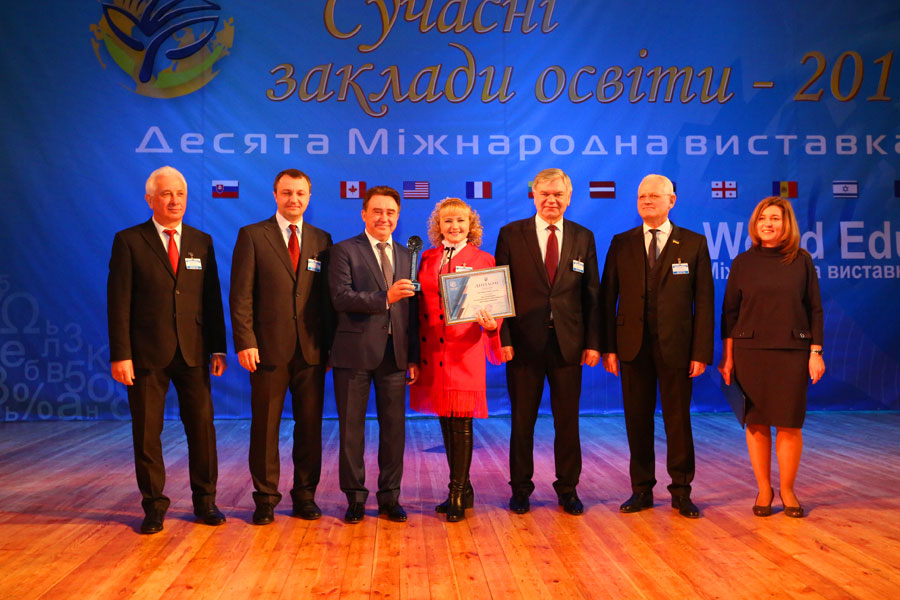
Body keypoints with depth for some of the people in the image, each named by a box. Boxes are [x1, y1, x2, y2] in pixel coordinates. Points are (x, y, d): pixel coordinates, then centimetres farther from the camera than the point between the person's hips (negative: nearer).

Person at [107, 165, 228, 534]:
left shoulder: (201, 242, 10)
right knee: (146, 431, 5)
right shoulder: (129, 241, 0)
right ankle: (154, 505, 18)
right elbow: (119, 302, -4)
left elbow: (212, 298, 9)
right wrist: (120, 354, -10)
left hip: (193, 352, 3)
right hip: (147, 352, -2)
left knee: (202, 426, 5)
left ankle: (205, 501, 19)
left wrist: (218, 348, 3)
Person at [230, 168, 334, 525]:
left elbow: (327, 295, 11)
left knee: (310, 426, 7)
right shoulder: (252, 236, 2)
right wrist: (245, 342, -11)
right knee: (265, 426, 5)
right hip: (269, 348, -2)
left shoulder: (322, 240, 11)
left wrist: (329, 343, 4)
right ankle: (265, 498, 16)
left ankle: (305, 495, 19)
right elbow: (241, 295, -3)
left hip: (311, 349, 3)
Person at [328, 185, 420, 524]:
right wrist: (385, 298, -24)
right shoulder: (344, 251, 0)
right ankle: (355, 498, 16)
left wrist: (414, 356, 8)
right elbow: (340, 298, -14)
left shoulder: (406, 256, 14)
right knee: (351, 428, 5)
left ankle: (389, 497, 19)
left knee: (394, 427, 7)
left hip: (395, 354, 4)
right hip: (355, 353, -4)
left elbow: (411, 311, 13)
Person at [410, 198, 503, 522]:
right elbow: (419, 304, 12)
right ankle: (462, 490, 23)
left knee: (461, 421, -5)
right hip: (431, 350, 4)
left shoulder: (482, 261, 3)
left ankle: (457, 495, 4)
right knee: (446, 421, 10)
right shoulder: (427, 258, 12)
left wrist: (490, 324, -22)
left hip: (464, 350, -4)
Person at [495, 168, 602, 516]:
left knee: (568, 421, 8)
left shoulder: (583, 238, 8)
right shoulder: (511, 234, 2)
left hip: (568, 343, 2)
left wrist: (593, 342, 0)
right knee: (522, 421, 7)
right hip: (525, 342, -1)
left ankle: (568, 490, 21)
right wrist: (503, 339, -9)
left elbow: (592, 295, 7)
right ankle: (520, 489, 20)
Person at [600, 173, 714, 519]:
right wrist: (609, 347, -2)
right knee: (637, 419, 6)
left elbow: (704, 302, 0)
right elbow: (608, 298, 6)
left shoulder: (694, 244, 3)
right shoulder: (621, 244, 8)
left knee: (678, 419, 5)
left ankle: (681, 491, 17)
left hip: (675, 346, -1)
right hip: (633, 345, 2)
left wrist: (701, 352, -7)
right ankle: (642, 490, 18)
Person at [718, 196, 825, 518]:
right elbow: (729, 311, 5)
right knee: (756, 422, 3)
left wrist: (816, 352, -2)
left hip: (793, 351, 0)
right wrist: (727, 357, 1)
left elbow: (815, 309, 4)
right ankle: (763, 491, 16)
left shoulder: (802, 261, 4)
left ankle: (787, 490, 17)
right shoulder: (743, 263, 5)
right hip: (750, 351, 0)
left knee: (789, 424, 0)